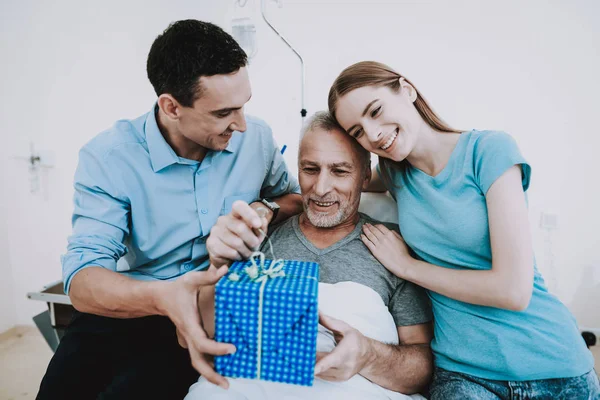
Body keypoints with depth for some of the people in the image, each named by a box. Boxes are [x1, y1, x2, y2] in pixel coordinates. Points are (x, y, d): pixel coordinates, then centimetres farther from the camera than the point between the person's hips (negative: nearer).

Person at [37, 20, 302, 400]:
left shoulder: (257, 136, -7)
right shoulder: (109, 157, -14)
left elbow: (297, 196, 9)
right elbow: (82, 278, -20)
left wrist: (265, 209, -15)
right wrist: (161, 297, -41)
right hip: (134, 308, 1)